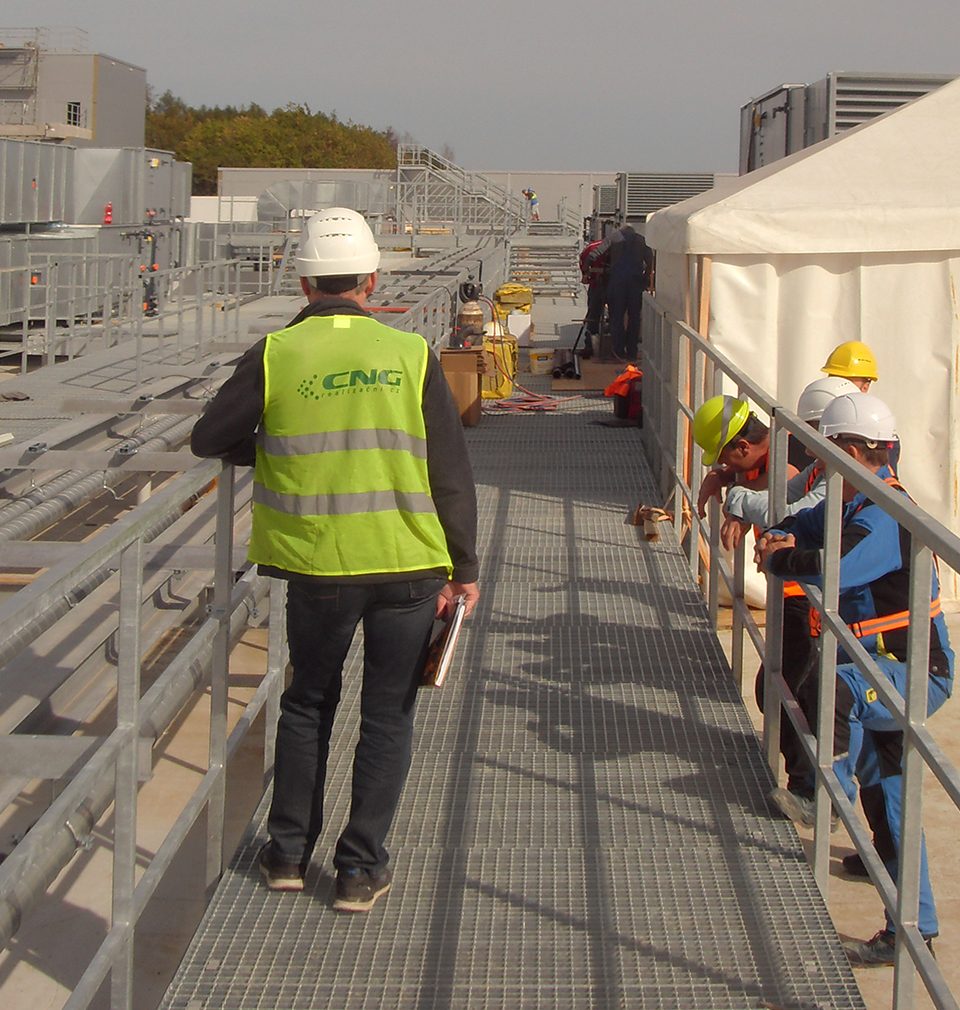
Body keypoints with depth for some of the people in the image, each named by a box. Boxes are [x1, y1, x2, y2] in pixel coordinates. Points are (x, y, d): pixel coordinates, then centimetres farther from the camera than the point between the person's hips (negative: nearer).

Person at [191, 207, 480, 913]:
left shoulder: (276, 356, -4)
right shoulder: (411, 355, -3)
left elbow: (210, 439, 4)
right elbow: (451, 471, -2)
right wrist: (465, 567, 6)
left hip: (318, 566, 1)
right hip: (408, 564, 0)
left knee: (308, 702, 20)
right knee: (388, 714, 11)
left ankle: (289, 852, 25)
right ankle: (362, 868, 14)